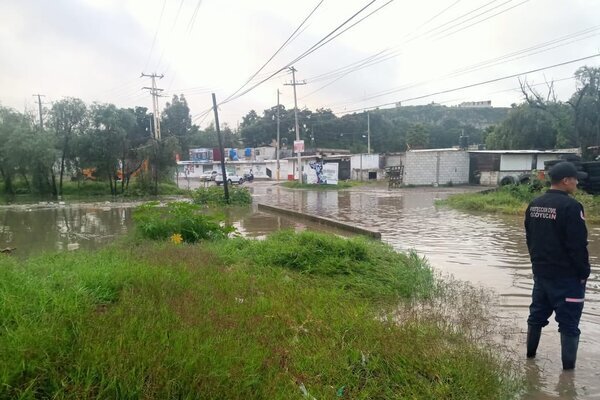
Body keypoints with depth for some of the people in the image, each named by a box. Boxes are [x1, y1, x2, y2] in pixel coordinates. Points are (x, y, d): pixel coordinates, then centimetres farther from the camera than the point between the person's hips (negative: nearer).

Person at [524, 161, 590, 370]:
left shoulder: (534, 204, 6)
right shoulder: (571, 206, -18)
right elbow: (578, 245, -18)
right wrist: (584, 272, -7)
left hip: (541, 272, 7)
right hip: (567, 275, -7)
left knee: (537, 314, 18)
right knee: (569, 322, 2)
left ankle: (530, 354, 30)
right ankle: (568, 366, 9)